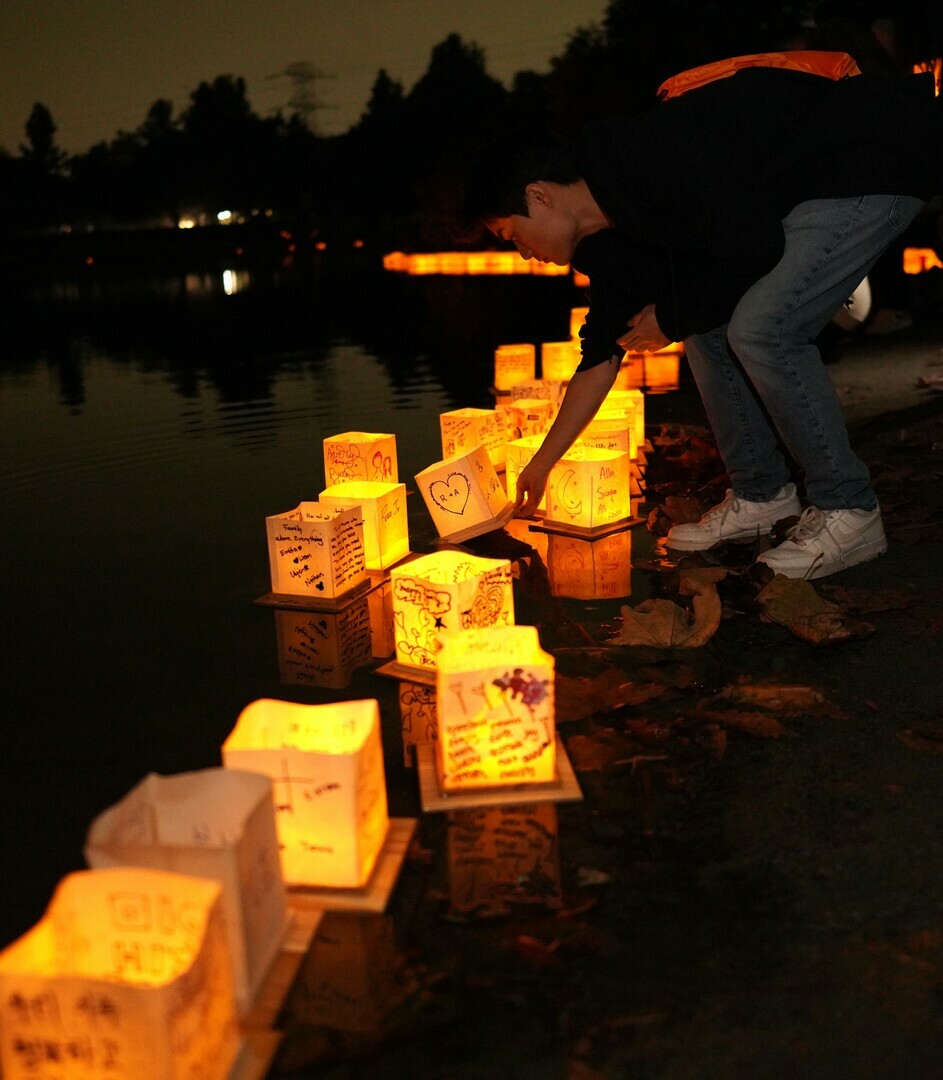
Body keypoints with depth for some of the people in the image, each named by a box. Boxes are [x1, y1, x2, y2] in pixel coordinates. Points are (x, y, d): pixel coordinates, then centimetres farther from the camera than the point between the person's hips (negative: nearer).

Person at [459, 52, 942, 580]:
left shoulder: (648, 156, -27)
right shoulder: (610, 236, 3)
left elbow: (756, 248, -27)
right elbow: (604, 349, 12)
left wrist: (673, 317, -11)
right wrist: (541, 465, 17)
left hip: (880, 166, -9)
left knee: (761, 328, -21)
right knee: (708, 327, 5)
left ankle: (849, 514, -8)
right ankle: (764, 494, 16)